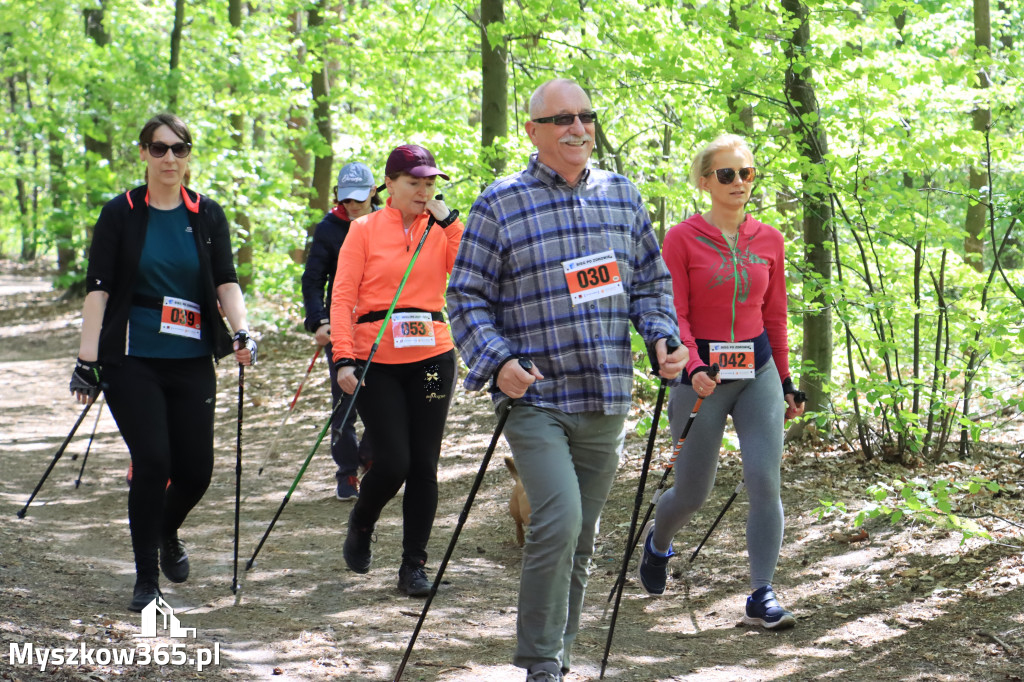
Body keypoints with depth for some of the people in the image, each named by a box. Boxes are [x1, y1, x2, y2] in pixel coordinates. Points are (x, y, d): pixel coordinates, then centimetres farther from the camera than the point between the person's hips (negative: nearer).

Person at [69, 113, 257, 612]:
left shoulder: (208, 216, 8)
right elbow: (98, 288, -3)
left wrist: (240, 331, -17)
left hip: (192, 362, 3)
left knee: (196, 469, 3)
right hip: (132, 362, -3)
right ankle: (146, 579, 0)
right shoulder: (121, 213, 0)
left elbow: (225, 280, 1)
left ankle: (167, 533, 37)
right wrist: (87, 360, -9)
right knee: (152, 462, -13)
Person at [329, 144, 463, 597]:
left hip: (432, 358, 3)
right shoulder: (365, 229, 1)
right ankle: (360, 527, 23)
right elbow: (343, 296, -3)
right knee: (393, 461, -8)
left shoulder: (442, 229, 8)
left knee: (424, 464, 2)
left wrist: (449, 221, -11)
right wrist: (343, 357, -12)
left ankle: (414, 565, 11)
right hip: (377, 362, -2)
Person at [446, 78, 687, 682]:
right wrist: (497, 362, -17)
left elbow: (651, 280, 18)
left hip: (606, 401, 5)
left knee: (581, 539, 12)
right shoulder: (501, 205, -4)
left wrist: (664, 337, -1)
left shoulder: (622, 196, 10)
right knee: (558, 522, -19)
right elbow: (468, 297, -2)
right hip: (536, 399, -5)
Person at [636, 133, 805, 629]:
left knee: (765, 481, -12)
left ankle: (761, 598, -6)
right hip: (702, 374, -3)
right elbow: (675, 315, -9)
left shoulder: (768, 240, 6)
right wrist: (694, 367, -24)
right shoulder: (682, 239, -6)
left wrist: (786, 380, 16)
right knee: (693, 493, 8)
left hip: (758, 372, 3)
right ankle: (657, 541, 43)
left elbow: (775, 314, 13)